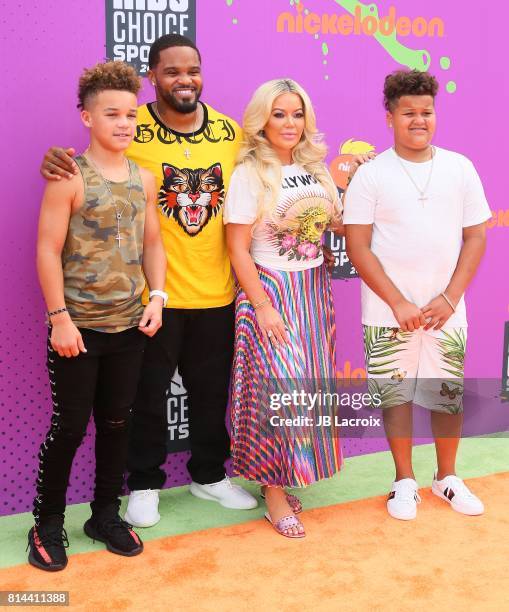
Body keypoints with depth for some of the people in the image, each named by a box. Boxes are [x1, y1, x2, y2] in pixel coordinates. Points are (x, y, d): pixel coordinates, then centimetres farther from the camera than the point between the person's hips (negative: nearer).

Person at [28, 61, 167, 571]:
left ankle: (105, 514, 30)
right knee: (69, 427, 3)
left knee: (116, 422, 13)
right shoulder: (69, 179, -11)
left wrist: (156, 297, -1)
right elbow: (48, 251, -13)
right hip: (78, 327, -5)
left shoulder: (144, 179, 6)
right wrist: (59, 318, -16)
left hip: (130, 327, 5)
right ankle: (47, 524, 21)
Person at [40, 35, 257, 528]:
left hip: (217, 292, 4)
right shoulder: (130, 130, -9)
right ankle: (145, 484, 30)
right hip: (152, 293, -3)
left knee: (212, 391, 17)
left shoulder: (231, 131, 3)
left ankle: (209, 474, 37)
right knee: (148, 394, 11)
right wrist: (57, 163, -26)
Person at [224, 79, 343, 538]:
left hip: (314, 289, 6)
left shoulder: (316, 168, 8)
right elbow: (238, 248, -11)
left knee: (309, 385, 7)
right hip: (269, 289, -6)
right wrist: (262, 306, -14)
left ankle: (280, 473, 22)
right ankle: (274, 491, 8)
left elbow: (339, 225, 14)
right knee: (280, 387, -6)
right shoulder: (250, 174, -9)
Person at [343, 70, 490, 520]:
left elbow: (475, 237, 5)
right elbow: (357, 247, -6)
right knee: (395, 394, 6)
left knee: (449, 395, 9)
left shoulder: (459, 168, 4)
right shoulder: (371, 175, -3)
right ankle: (405, 481, 23)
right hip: (388, 313, -2)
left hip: (446, 310, 2)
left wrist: (449, 298, -7)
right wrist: (399, 303, -12)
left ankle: (447, 476, 29)